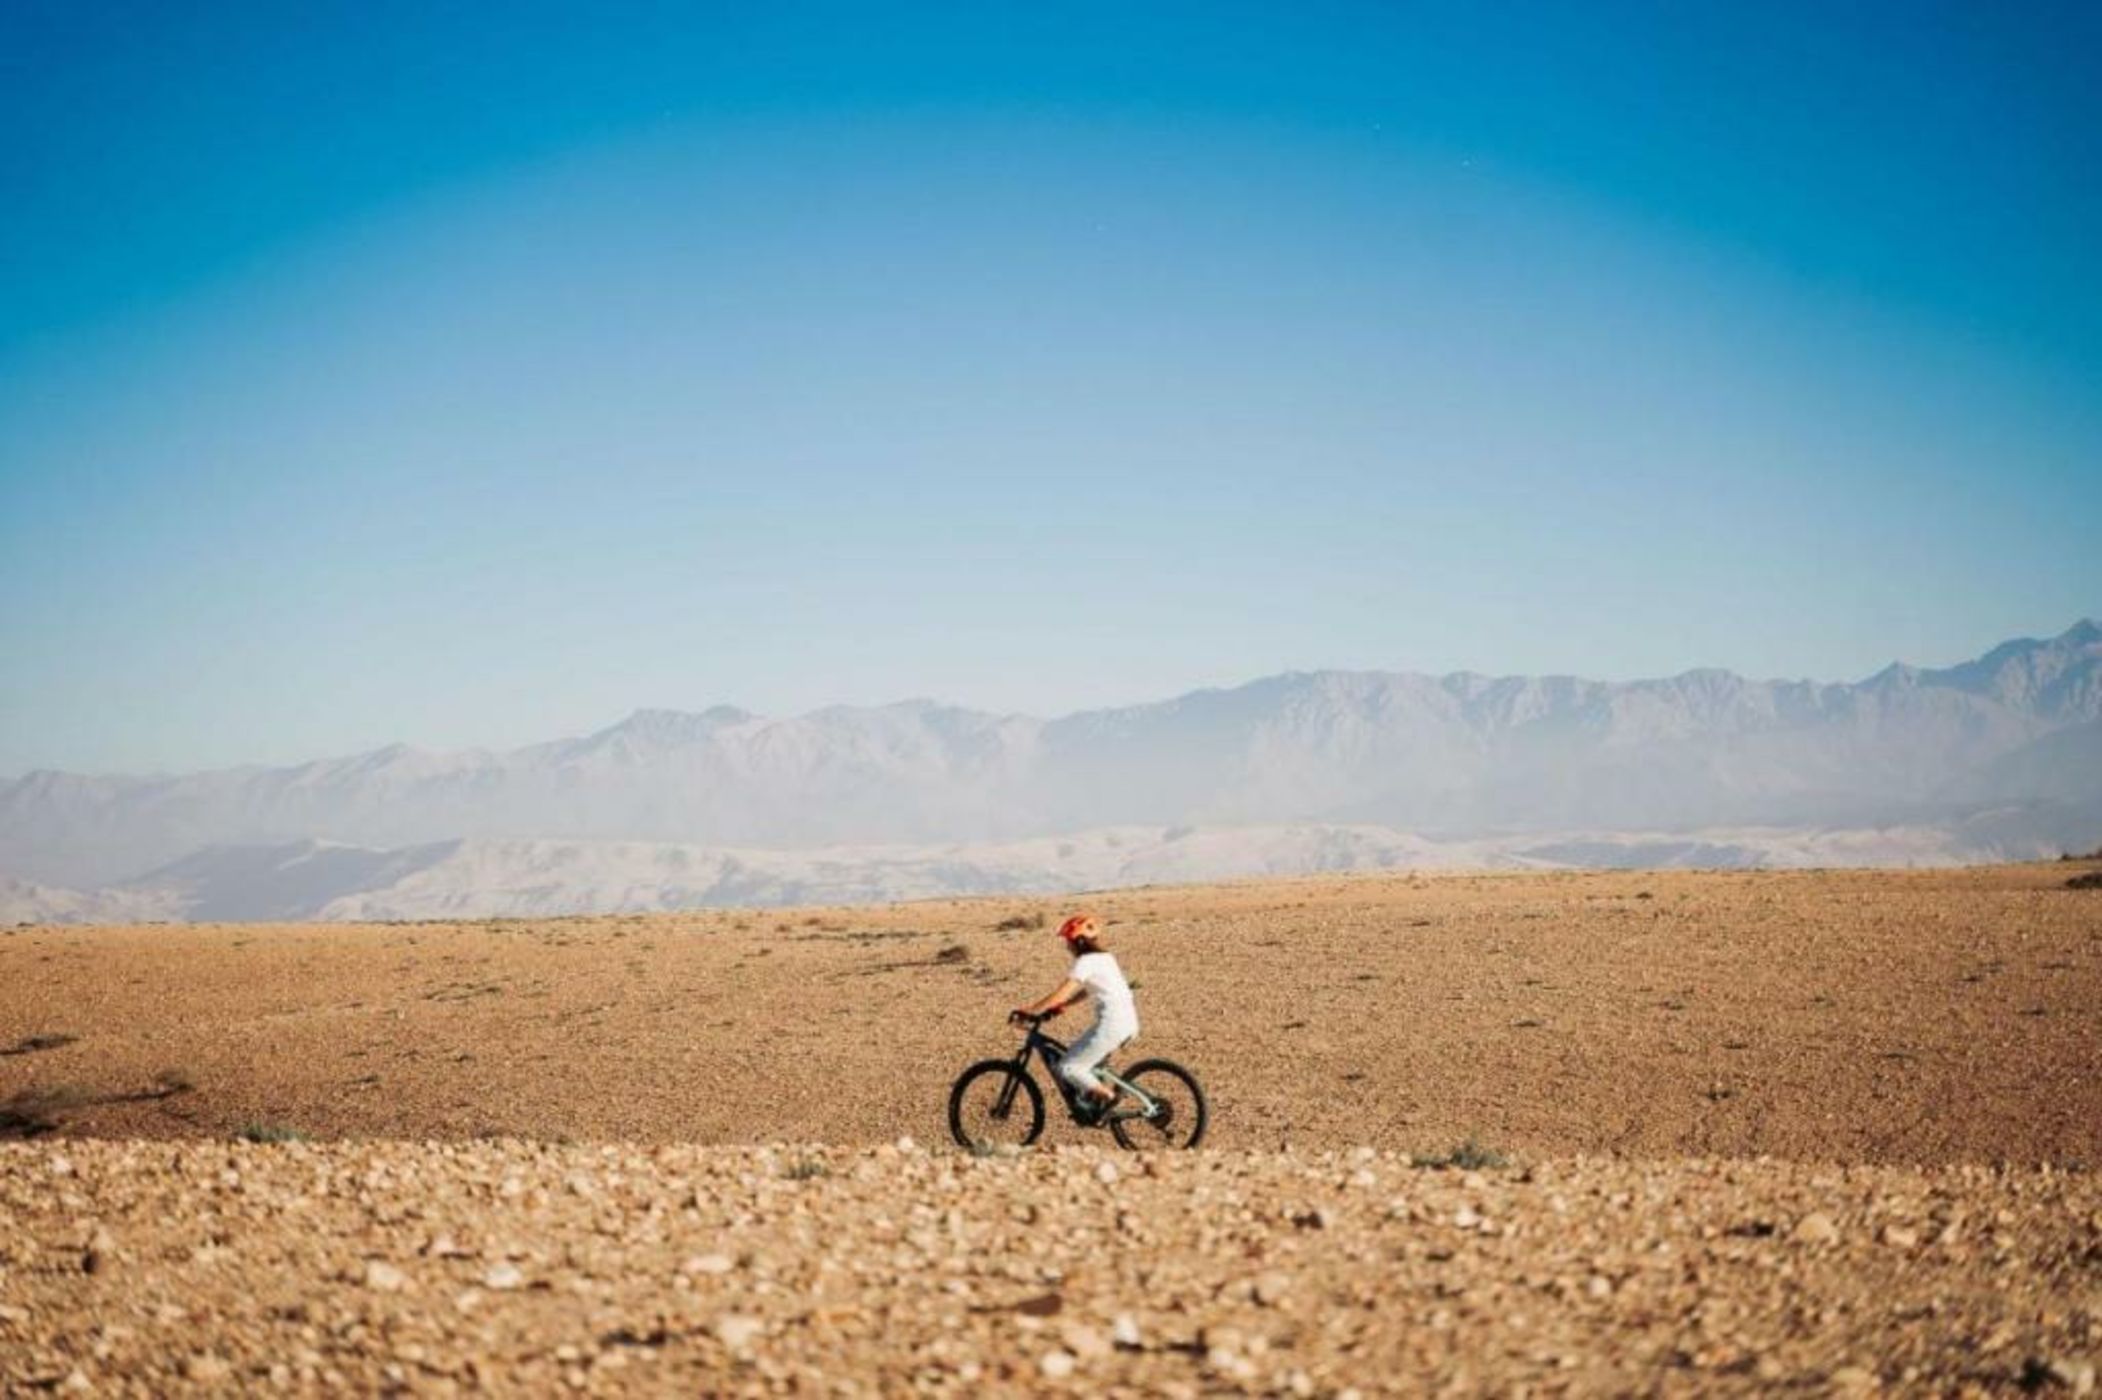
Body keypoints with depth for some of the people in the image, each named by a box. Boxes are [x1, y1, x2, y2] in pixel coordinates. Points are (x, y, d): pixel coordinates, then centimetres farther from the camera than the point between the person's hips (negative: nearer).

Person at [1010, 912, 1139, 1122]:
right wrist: (1056, 1007, 18)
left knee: (1067, 1068, -4)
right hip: (1128, 1020, 10)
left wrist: (1028, 1011, -11)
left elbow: (1060, 995, -16)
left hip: (1111, 1024, -10)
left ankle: (1105, 1095, -1)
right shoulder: (1104, 957, 18)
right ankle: (1089, 1103, 17)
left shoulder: (1086, 962, -10)